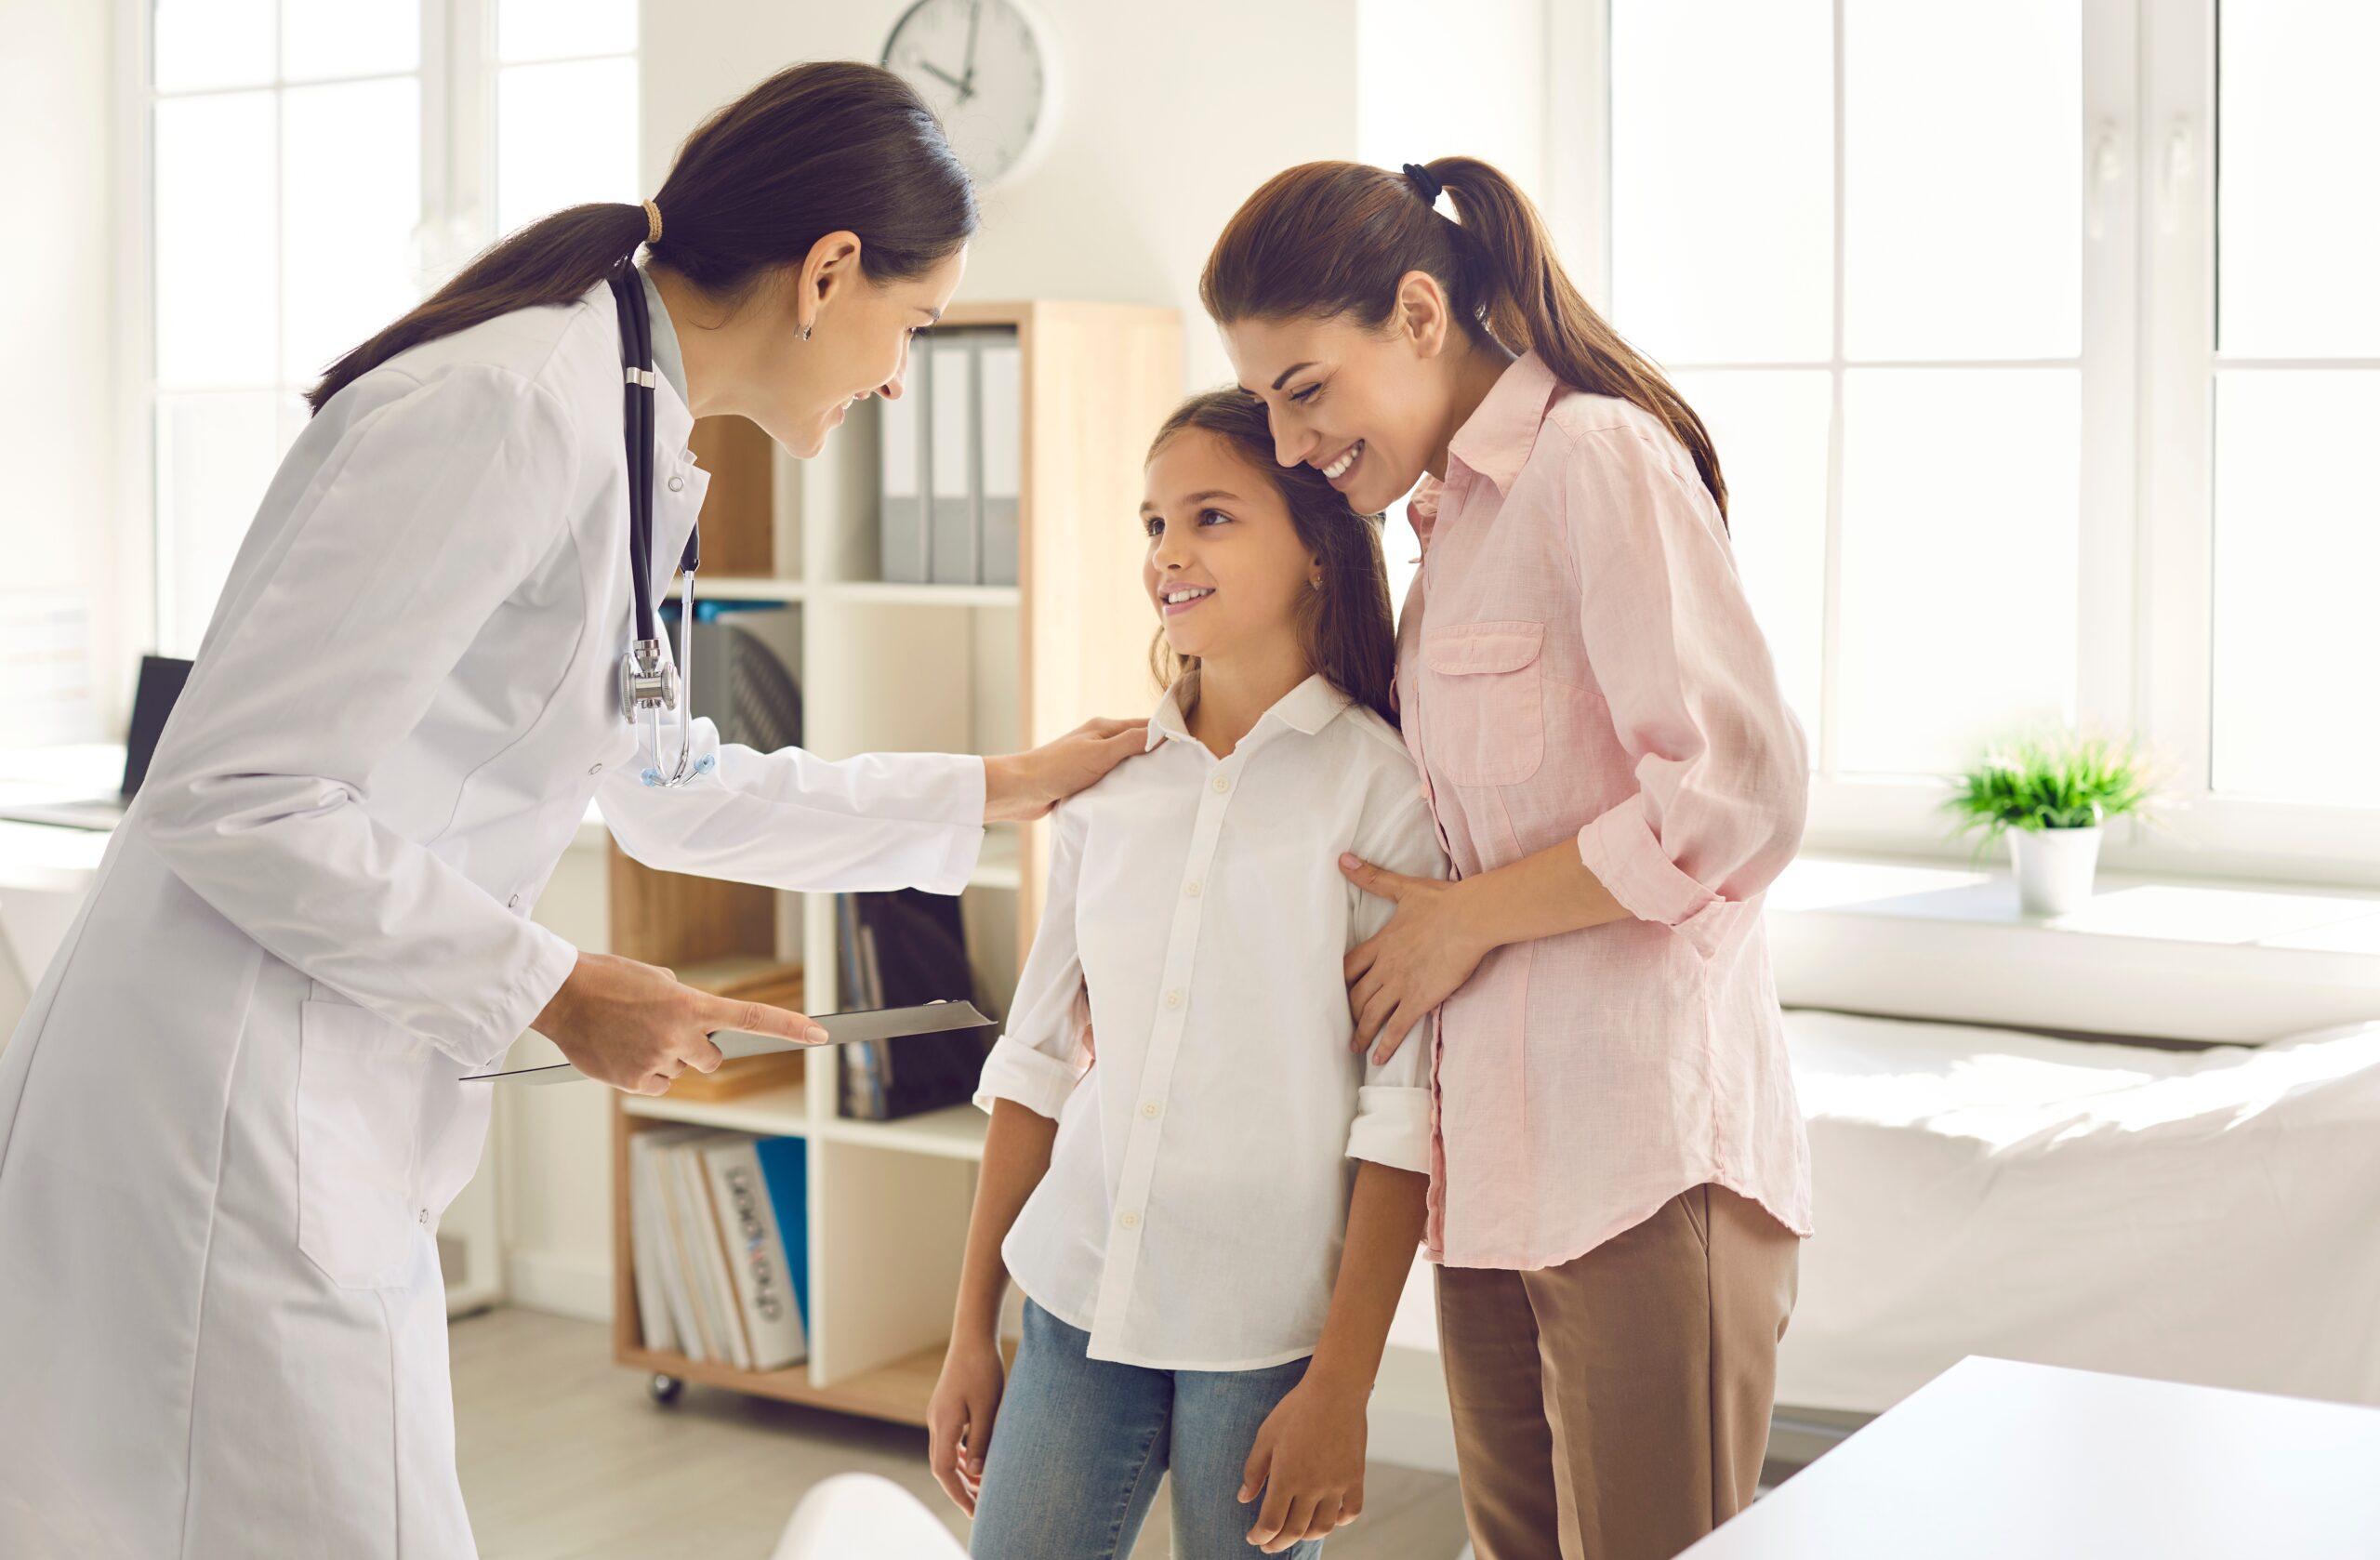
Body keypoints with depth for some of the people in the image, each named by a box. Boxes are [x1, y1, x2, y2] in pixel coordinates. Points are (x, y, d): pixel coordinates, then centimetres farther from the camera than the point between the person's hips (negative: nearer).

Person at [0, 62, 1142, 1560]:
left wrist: (994, 790, 28)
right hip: (225, 1110, -10)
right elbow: (238, 798, -22)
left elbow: (667, 790, 25)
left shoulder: (631, 442, 11)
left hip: (334, 1114, 10)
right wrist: (552, 992, -14)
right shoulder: (512, 407, -19)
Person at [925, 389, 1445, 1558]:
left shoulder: (1379, 786, -7)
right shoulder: (1111, 783, 6)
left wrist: (1342, 1382, -12)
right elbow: (1037, 1058, 11)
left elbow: (1401, 1103, -9)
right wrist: (970, 1331, 12)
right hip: (1079, 1303, 4)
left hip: (1265, 1329, -4)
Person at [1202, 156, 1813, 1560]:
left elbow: (1742, 798, -18)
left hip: (1644, 1144, -9)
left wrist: (1467, 917, -10)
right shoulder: (1455, 508, 18)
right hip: (1500, 1150, 9)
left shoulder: (1598, 459, -9)